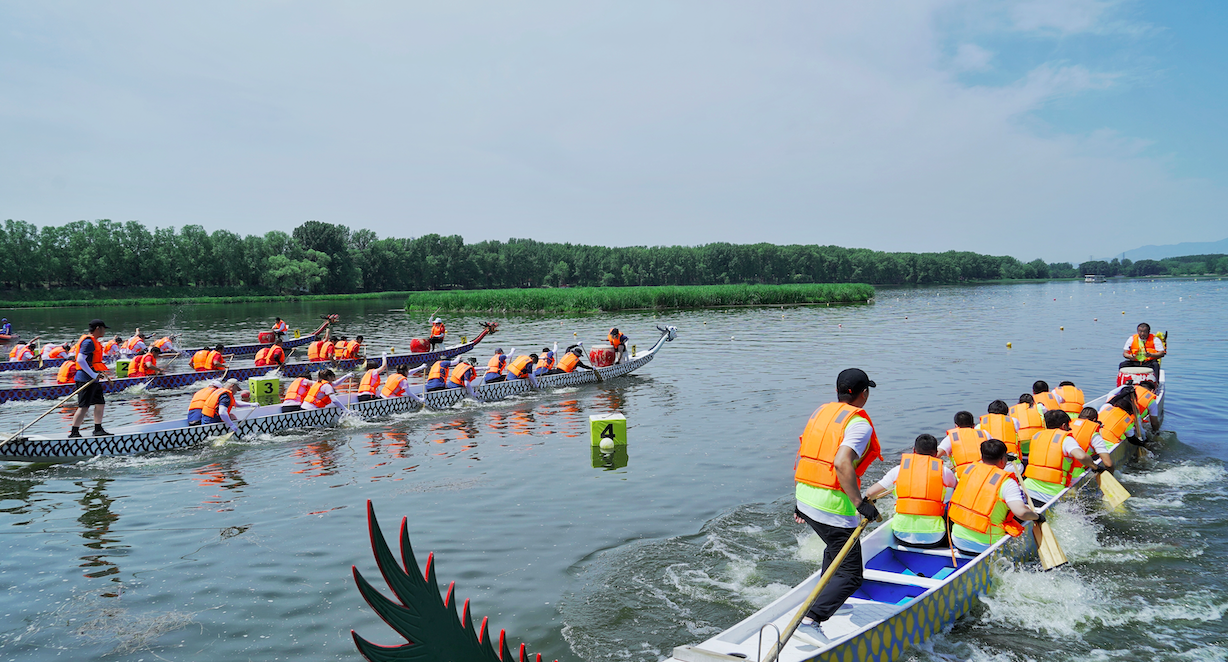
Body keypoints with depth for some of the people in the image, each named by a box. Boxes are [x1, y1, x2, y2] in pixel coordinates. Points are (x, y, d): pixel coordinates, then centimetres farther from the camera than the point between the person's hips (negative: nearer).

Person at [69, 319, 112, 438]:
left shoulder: (93, 341, 18)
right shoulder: (89, 341, -14)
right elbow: (80, 360, -23)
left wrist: (99, 372, 18)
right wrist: (94, 375, -25)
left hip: (92, 379, 11)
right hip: (86, 379, -11)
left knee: (100, 404, 14)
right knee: (83, 407, -10)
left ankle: (98, 429, 21)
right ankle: (74, 432, -6)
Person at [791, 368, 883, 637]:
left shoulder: (820, 412, 11)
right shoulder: (859, 423, -12)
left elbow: (800, 458, 14)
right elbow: (842, 463, -29)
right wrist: (860, 503, -25)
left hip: (805, 496, 9)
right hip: (832, 504, -8)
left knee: (836, 549, 34)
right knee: (850, 574, 0)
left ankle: (827, 602, 43)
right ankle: (812, 619, -14)